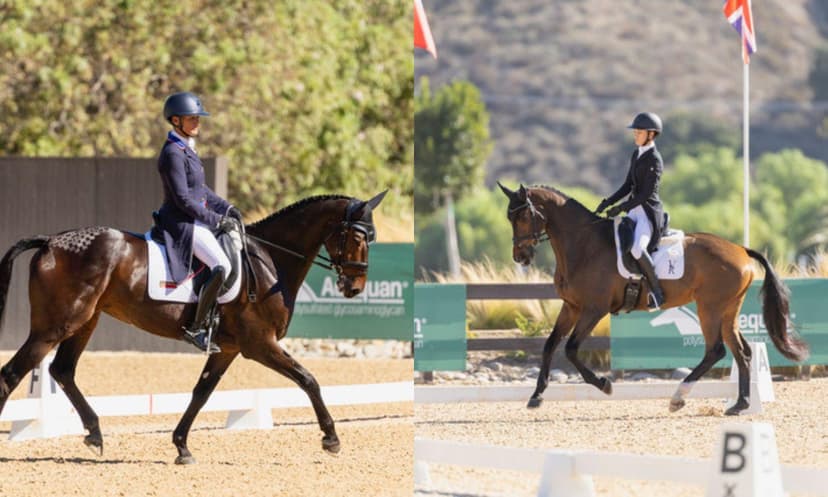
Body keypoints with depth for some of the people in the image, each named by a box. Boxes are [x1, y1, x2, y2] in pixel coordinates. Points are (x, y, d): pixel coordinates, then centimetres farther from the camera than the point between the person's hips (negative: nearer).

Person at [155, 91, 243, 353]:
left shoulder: (186, 149, 14)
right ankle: (196, 328, -19)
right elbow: (183, 199, -21)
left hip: (194, 220, 11)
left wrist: (225, 208, 10)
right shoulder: (173, 153, -17)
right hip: (182, 223, -11)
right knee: (222, 266, -23)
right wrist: (215, 220, -16)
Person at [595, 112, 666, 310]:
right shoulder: (636, 154, 13)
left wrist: (622, 208, -21)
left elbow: (647, 193, -18)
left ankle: (657, 292, -23)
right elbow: (628, 185, 17)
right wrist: (608, 202, 6)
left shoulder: (654, 159, -13)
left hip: (649, 211, -10)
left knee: (637, 248, -32)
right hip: (635, 210, 10)